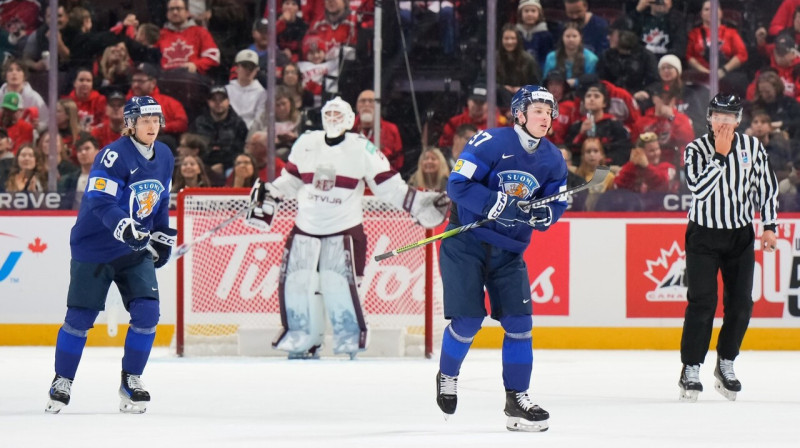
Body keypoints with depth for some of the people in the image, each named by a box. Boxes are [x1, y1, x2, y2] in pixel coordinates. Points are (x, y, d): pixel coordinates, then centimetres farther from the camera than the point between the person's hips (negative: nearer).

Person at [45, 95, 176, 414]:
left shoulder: (164, 157, 5)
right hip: (94, 248, -5)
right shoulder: (114, 156, -19)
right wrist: (125, 229, -41)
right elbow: (100, 202, -28)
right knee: (80, 317, -1)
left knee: (147, 312, -8)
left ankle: (131, 381, 6)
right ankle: (62, 382, 15)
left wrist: (163, 238, 18)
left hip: (136, 249, 5)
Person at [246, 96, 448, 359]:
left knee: (338, 284, -15)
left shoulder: (363, 150, -5)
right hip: (306, 226, 4)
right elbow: (291, 179, 18)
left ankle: (351, 340, -2)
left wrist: (417, 203, -9)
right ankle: (302, 341, 14)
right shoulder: (306, 144, 5)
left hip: (344, 229, -4)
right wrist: (269, 194, 9)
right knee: (295, 283, 1)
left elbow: (388, 185, -3)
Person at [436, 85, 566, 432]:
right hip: (466, 243, -5)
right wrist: (497, 204, -29)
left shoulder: (553, 160, 2)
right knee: (468, 319, -10)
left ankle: (516, 399, 6)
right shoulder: (490, 143, -16)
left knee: (519, 322, -3)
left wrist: (542, 214, -14)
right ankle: (447, 376, 19)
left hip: (509, 249, 5)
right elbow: (458, 184, -19)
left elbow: (557, 205, 9)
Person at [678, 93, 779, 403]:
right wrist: (720, 155, -27)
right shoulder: (696, 149, -10)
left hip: (740, 235, 3)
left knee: (740, 305, 1)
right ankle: (691, 369, -5)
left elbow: (766, 186, 8)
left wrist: (769, 225, 4)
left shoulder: (752, 146, -1)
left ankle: (726, 364, 18)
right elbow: (698, 189, -25)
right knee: (702, 302, -11)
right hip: (703, 235, -3)